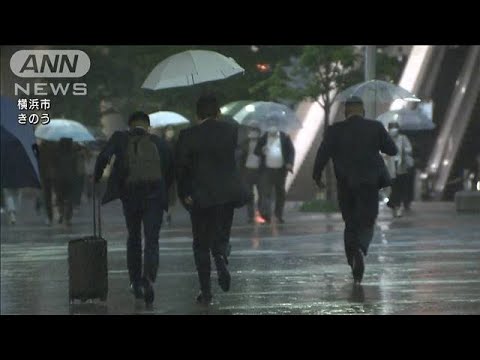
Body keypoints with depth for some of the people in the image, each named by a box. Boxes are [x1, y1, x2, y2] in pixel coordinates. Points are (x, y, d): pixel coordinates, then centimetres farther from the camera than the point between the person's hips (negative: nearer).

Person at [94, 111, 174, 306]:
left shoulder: (120, 138, 3)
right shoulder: (159, 143, 7)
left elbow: (104, 157, -8)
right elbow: (171, 169, 7)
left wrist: (96, 177, 8)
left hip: (130, 196, 1)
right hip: (155, 198, -1)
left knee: (133, 238, 21)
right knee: (151, 241, -1)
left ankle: (136, 283, 23)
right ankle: (148, 279, -24)